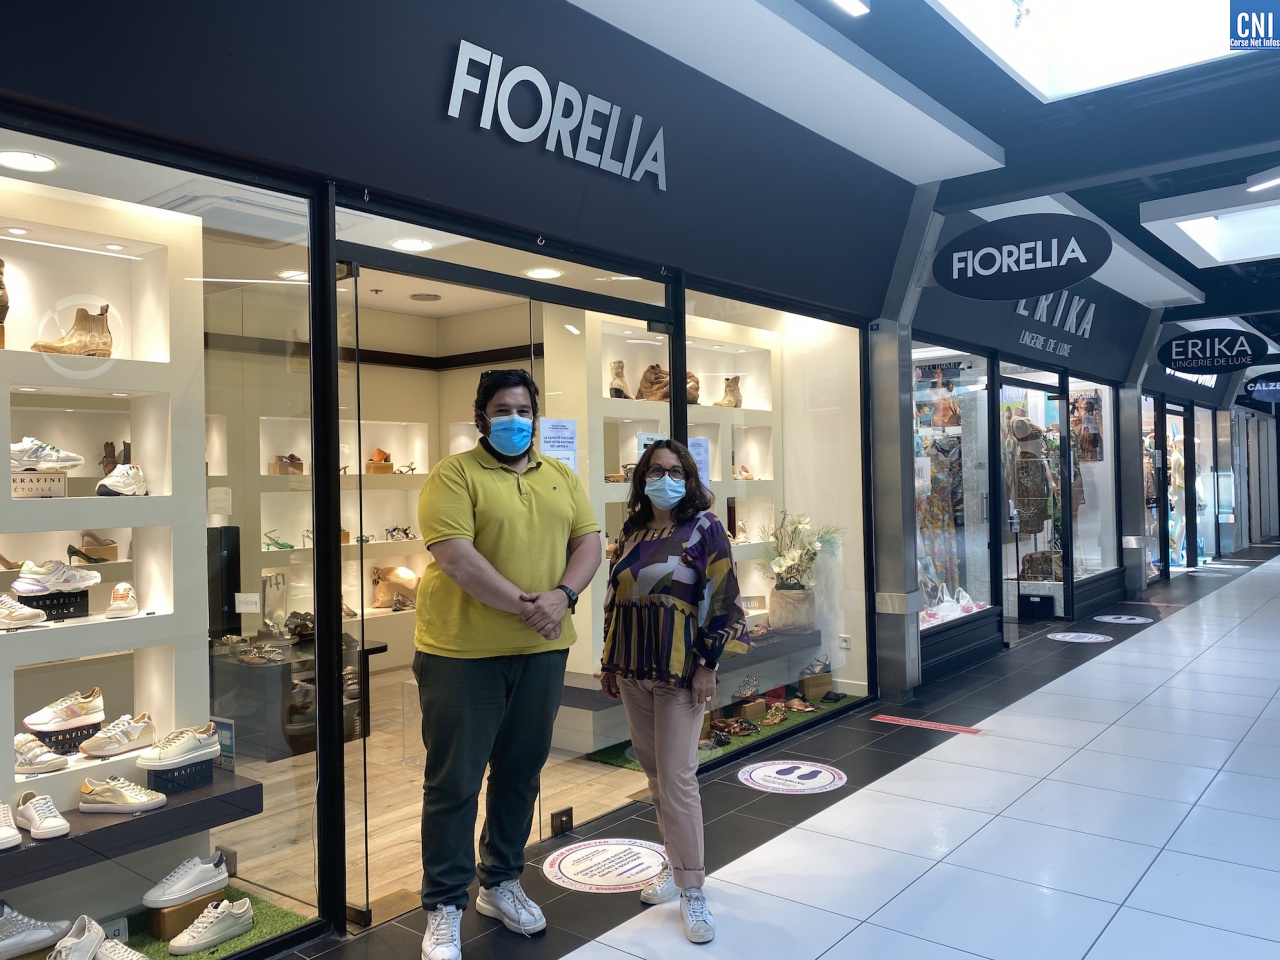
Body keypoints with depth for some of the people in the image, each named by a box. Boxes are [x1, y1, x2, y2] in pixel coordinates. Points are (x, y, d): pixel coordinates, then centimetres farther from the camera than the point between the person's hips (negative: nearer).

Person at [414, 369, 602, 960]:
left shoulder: (560, 478, 12)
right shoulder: (454, 474, -7)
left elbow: (588, 541, 7)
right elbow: (454, 556, -18)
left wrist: (563, 595, -12)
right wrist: (526, 605, -19)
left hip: (542, 651, 5)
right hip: (463, 651, -5)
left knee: (521, 772, 16)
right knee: (454, 781, 4)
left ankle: (501, 883, 35)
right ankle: (444, 907, 19)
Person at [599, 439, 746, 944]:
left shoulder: (703, 526, -7)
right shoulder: (631, 531, 9)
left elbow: (722, 600, -10)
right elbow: (614, 598, 13)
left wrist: (708, 664, -13)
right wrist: (609, 661, 13)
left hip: (680, 670, -6)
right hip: (633, 670, 6)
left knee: (677, 780, -4)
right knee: (655, 774, 14)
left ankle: (692, 890, 9)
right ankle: (677, 864, 31)